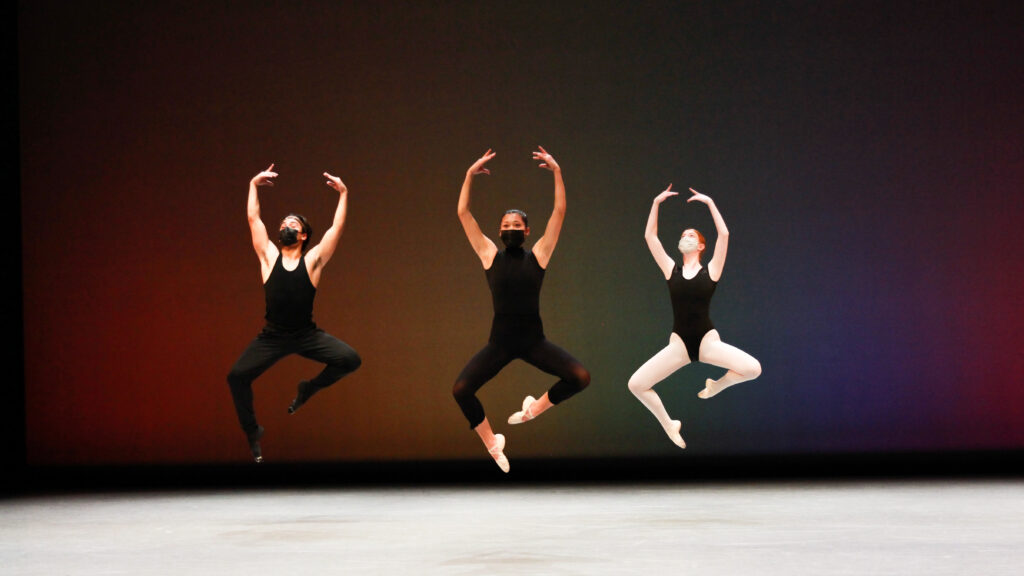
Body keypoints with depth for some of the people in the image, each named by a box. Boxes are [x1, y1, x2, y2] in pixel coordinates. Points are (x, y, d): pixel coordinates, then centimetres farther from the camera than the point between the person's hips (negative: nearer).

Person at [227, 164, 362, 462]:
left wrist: (343, 194, -11)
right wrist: (254, 185, 2)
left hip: (307, 335, -1)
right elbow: (254, 219, 1)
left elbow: (337, 227, -8)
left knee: (350, 360, -18)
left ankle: (309, 387, 11)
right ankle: (252, 431, 8)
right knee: (237, 376, -15)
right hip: (272, 337, 1)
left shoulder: (312, 260, -3)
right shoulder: (269, 256, 1)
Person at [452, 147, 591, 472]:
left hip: (534, 340, 0)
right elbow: (463, 214, 0)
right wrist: (470, 175, -4)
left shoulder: (538, 255, 3)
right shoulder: (490, 255, 3)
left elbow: (560, 212, -2)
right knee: (460, 389, -17)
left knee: (581, 377, -15)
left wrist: (557, 172, -6)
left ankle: (537, 406, 14)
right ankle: (490, 441, 9)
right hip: (499, 342, 0)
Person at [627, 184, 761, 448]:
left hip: (708, 340, -2)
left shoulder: (710, 270, 2)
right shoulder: (671, 270, 7)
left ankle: (715, 386, 9)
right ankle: (668, 425, 12)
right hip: (679, 344, 2)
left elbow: (724, 234, -9)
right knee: (635, 384, -14)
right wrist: (656, 203, -3)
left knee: (753, 368, -24)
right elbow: (650, 236, 2)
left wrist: (710, 203, -10)